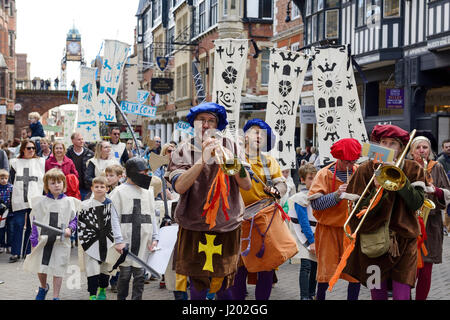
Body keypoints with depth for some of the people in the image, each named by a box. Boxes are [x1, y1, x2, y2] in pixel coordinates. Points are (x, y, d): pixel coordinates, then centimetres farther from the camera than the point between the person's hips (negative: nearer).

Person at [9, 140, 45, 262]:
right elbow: (12, 180, 10)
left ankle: (28, 252, 10)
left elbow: (45, 180, 8)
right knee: (17, 225, -6)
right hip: (19, 200, 0)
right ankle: (15, 253, -2)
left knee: (31, 226, 3)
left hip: (35, 200, 0)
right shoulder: (15, 162, 9)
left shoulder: (40, 162, 9)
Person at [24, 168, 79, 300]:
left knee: (58, 269, 3)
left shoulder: (69, 202, 1)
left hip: (61, 241, -1)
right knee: (41, 267, 13)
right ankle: (43, 287, 43)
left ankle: (56, 297, 14)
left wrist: (70, 229, -13)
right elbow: (35, 221, 5)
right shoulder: (40, 202, 2)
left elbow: (74, 219, 7)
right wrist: (34, 240, -2)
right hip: (43, 240, 1)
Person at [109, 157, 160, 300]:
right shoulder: (119, 191, -1)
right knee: (125, 273, 1)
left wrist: (155, 237, 7)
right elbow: (114, 217, -6)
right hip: (126, 239, -4)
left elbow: (152, 216, 16)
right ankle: (121, 298, 16)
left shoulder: (148, 191, 14)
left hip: (143, 240, 4)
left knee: (140, 274, 4)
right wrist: (118, 240, -13)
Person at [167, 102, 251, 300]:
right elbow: (179, 186, -15)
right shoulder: (184, 150, 0)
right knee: (197, 289, 2)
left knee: (223, 289, 8)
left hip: (227, 227, 1)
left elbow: (247, 185, -2)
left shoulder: (230, 147, 4)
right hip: (194, 228, -1)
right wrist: (203, 159, -23)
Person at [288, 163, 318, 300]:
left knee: (315, 266, 13)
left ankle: (311, 294, 25)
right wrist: (311, 241, -18)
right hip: (306, 237, -7)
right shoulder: (300, 198, -11)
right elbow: (303, 222, -15)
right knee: (306, 267, -13)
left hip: (317, 236, 7)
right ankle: (304, 297, -14)